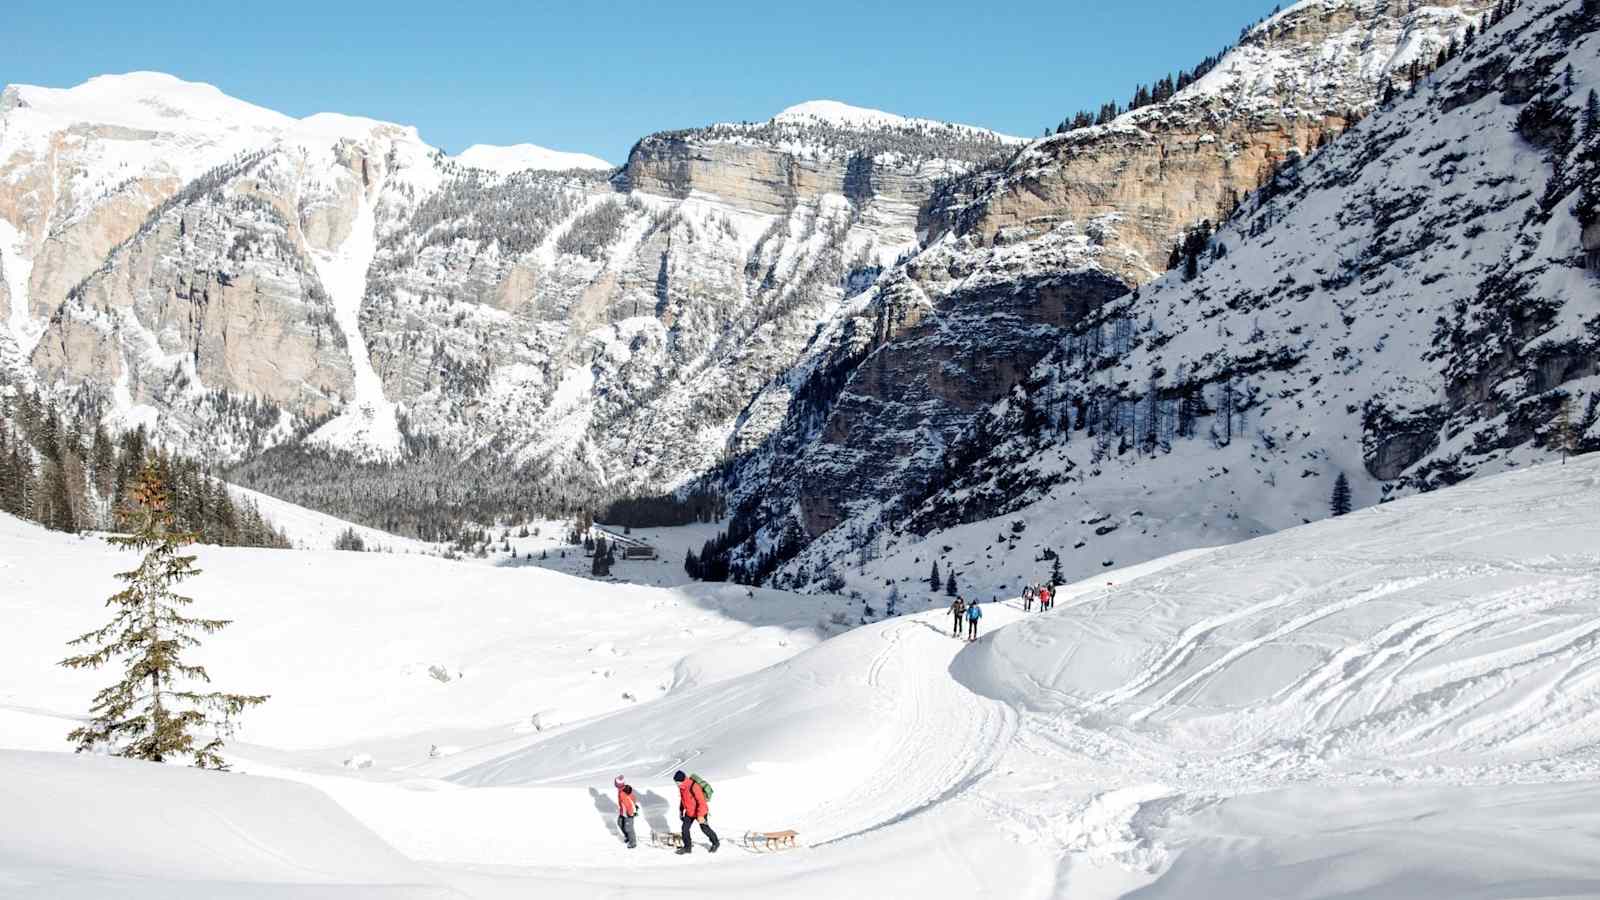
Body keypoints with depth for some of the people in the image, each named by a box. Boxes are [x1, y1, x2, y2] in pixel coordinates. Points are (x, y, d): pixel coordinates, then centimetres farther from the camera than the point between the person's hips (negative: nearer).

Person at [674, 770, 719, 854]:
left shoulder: (694, 786, -34)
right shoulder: (682, 786, -8)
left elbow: (701, 802, -32)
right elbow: (682, 798, 11)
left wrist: (700, 815, -31)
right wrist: (681, 809, 18)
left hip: (700, 812, -7)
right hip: (689, 812, 7)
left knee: (705, 828, 10)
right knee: (685, 828, 2)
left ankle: (715, 843, 33)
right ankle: (687, 847, 18)